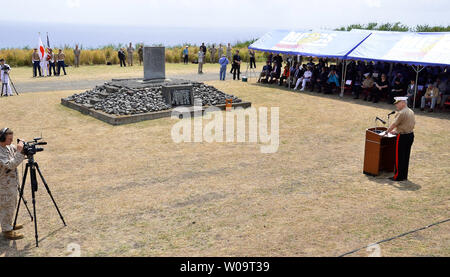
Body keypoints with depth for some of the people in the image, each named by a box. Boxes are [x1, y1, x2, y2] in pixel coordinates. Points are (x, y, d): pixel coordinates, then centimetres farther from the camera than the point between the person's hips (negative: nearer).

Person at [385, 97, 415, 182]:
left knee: (399, 157, 1)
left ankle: (398, 176, 6)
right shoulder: (411, 112, 9)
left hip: (403, 137, -9)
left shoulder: (401, 113, -18)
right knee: (406, 157, 15)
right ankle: (404, 176, 22)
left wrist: (387, 132, 0)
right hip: (411, 135, 9)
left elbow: (394, 124, -15)